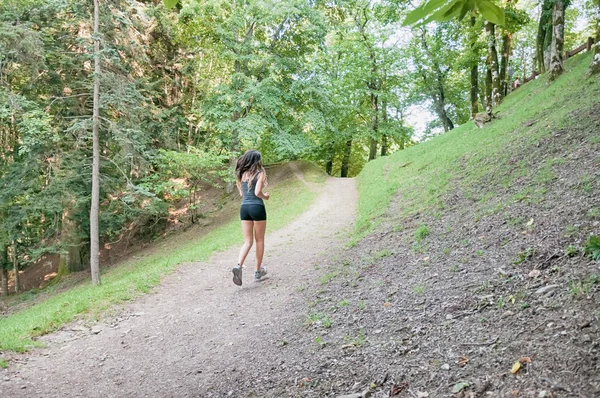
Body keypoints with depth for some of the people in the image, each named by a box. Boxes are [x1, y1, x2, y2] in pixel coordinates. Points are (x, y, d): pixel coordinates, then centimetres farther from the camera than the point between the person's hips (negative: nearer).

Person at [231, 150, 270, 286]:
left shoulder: (242, 174, 11)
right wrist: (266, 197, 4)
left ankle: (239, 266, -17)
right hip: (257, 207, -4)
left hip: (244, 208, 5)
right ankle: (258, 271, 18)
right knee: (259, 240, 11)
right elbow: (257, 192, -16)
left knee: (248, 241, 8)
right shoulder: (260, 173, -6)